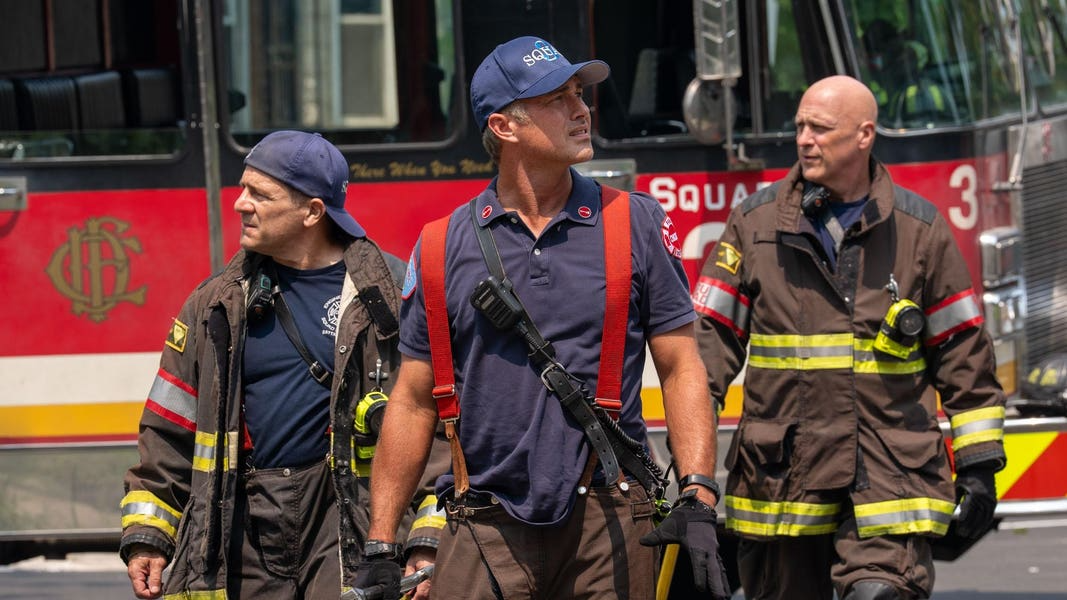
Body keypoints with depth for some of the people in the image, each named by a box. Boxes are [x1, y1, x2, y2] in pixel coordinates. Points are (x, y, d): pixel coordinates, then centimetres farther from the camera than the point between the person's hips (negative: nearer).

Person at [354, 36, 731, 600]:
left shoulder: (634, 224, 5)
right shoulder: (442, 248, 6)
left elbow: (680, 368, 5)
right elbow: (413, 402, 9)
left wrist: (697, 500, -8)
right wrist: (379, 550, 5)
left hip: (608, 530, 0)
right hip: (487, 531, 0)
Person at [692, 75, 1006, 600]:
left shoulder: (919, 229, 5)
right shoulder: (754, 223, 6)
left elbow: (963, 351, 8)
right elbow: (710, 336, 6)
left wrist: (978, 463, 5)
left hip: (891, 475, -2)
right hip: (782, 474, 2)